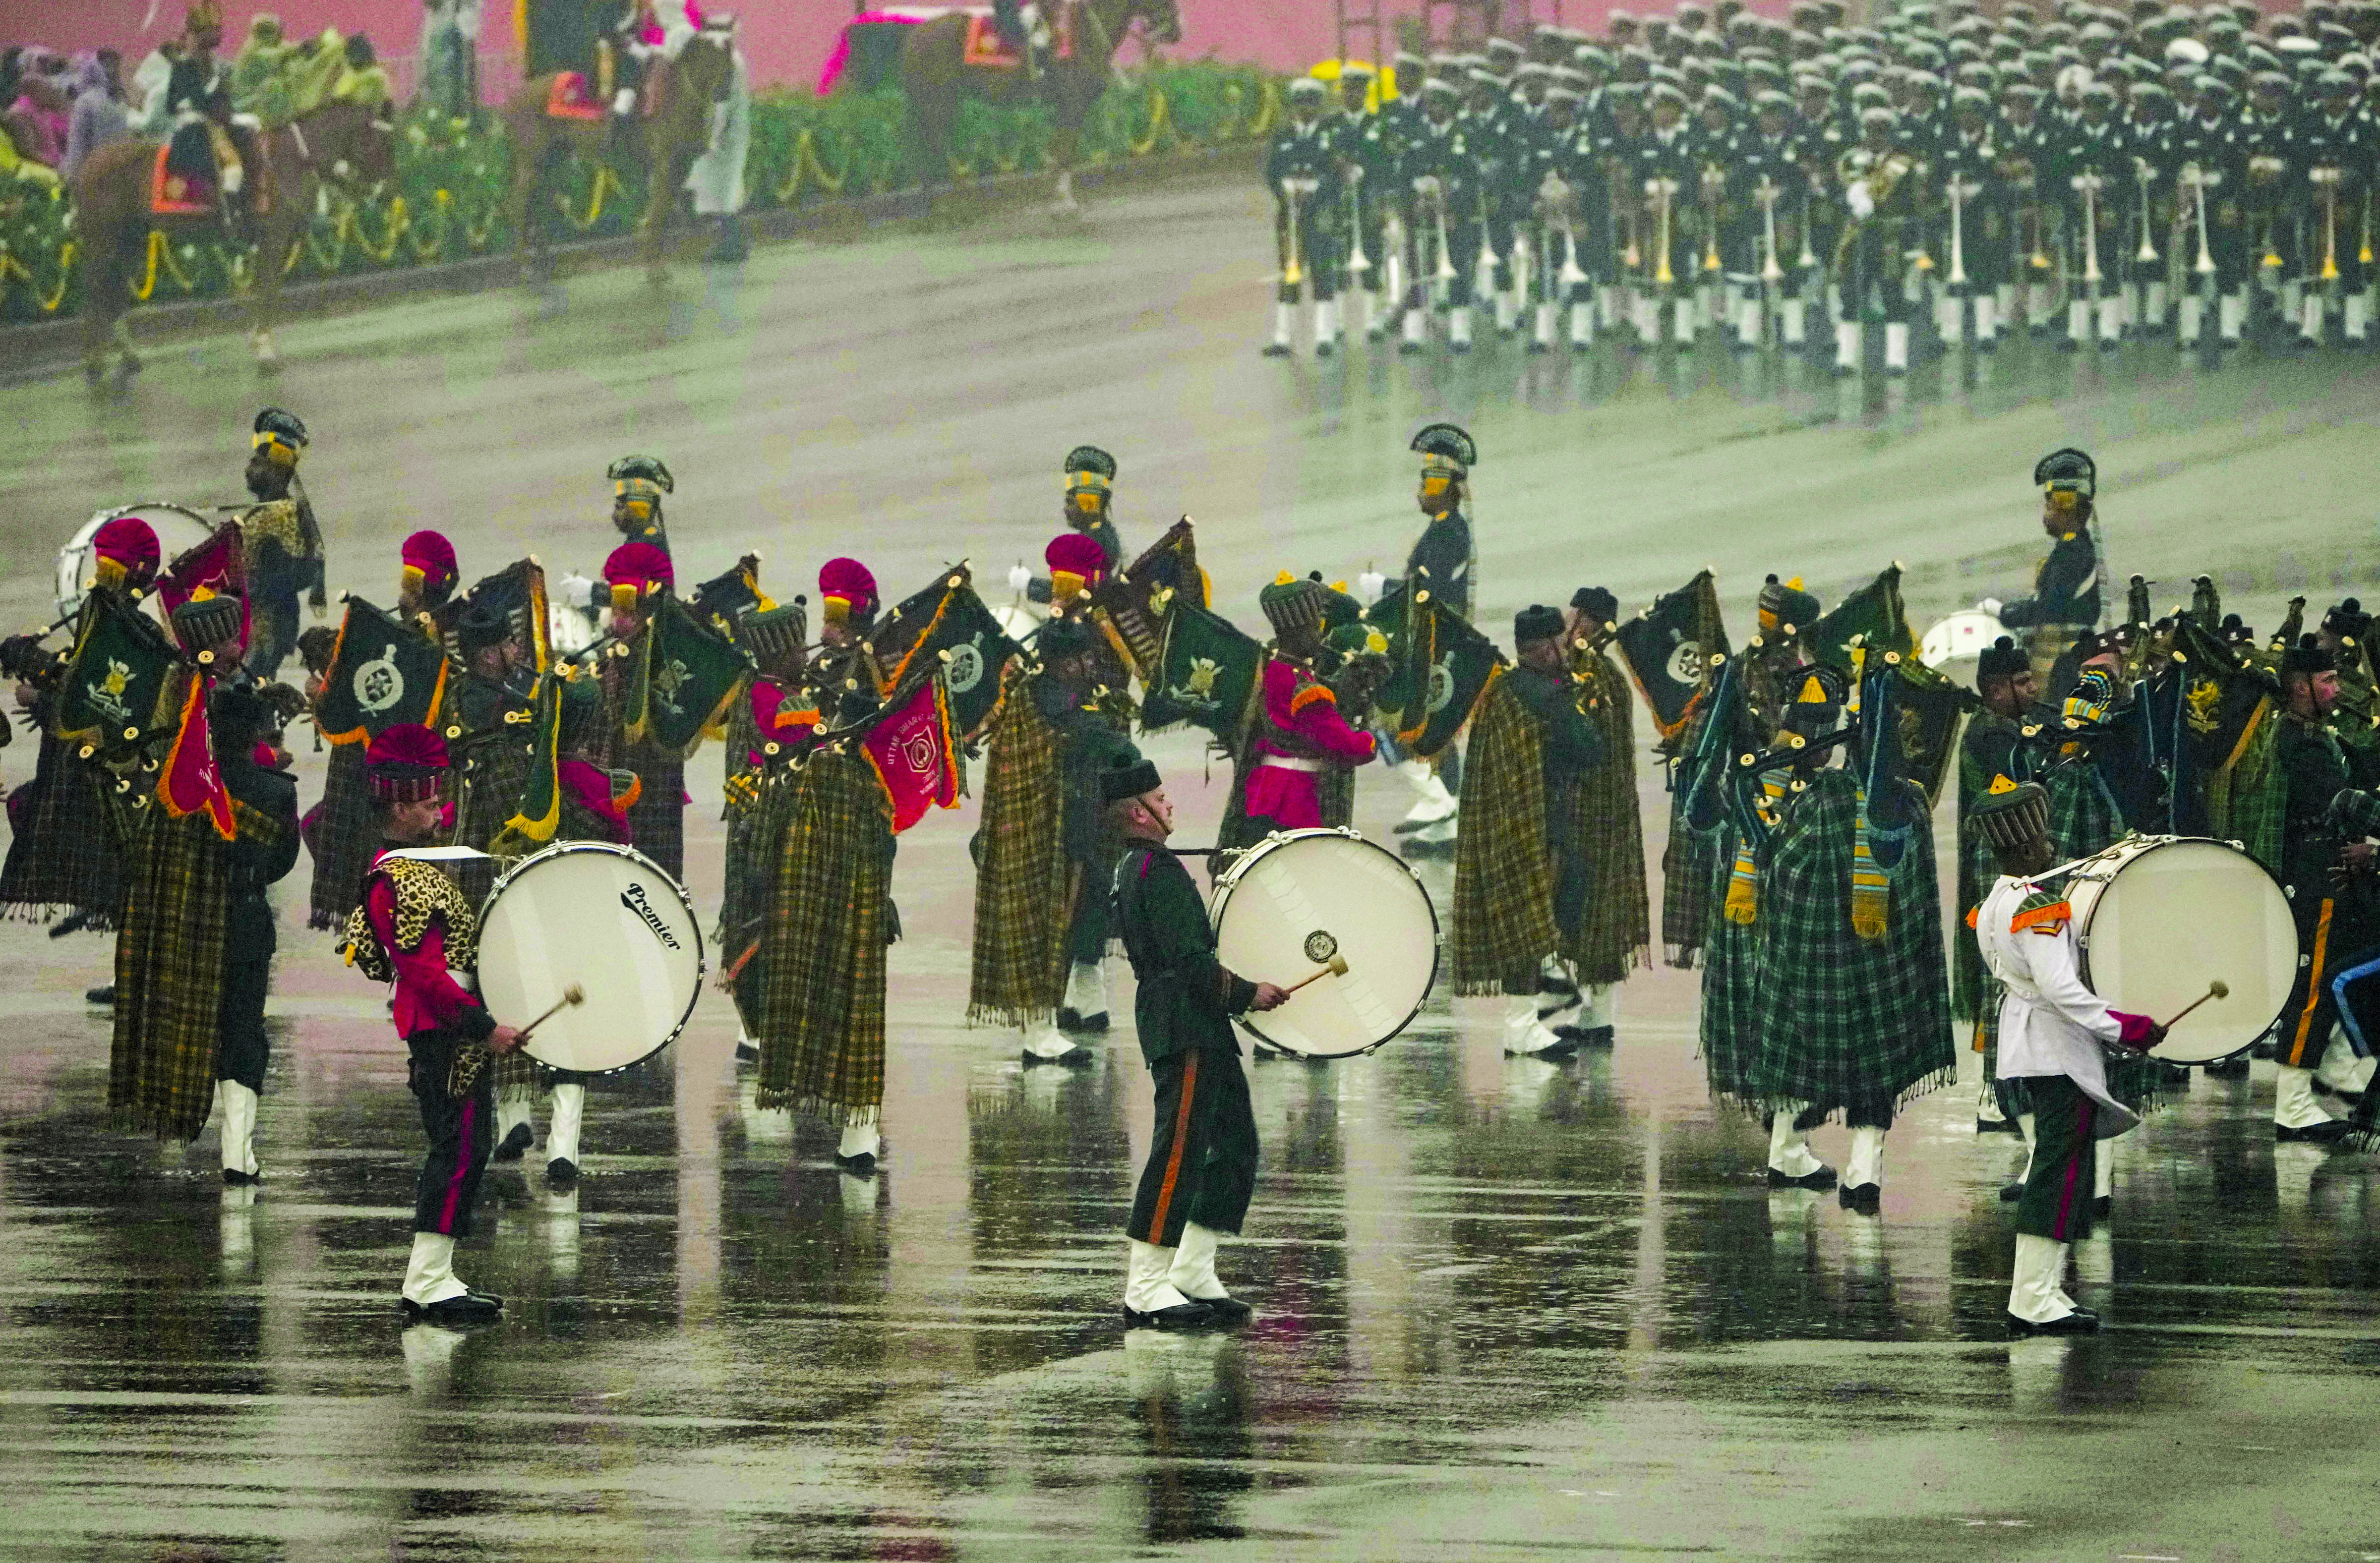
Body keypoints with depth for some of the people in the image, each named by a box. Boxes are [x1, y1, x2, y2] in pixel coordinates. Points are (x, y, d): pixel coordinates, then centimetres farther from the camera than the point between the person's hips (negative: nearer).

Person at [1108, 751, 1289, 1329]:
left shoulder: (1131, 871, 18)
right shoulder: (1159, 871, -14)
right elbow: (1188, 960, -21)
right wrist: (1246, 993, -12)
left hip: (1199, 1033, 11)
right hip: (1185, 1027, -11)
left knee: (1237, 1147, 13)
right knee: (1179, 1152, -11)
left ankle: (1192, 1273, 15)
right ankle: (1146, 1291, -11)